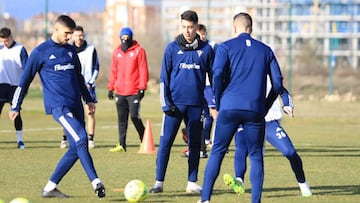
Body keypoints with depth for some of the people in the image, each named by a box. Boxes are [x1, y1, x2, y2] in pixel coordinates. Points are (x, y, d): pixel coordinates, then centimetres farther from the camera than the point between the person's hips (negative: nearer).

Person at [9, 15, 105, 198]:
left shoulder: (71, 50, 16)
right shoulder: (41, 52, -1)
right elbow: (25, 80, 3)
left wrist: (88, 99, 25)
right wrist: (15, 107, 3)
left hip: (75, 106, 7)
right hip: (58, 106, -7)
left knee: (76, 148, 1)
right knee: (81, 139, -22)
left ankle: (50, 188, 9)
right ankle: (95, 182, -24)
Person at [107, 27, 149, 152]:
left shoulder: (138, 51, -2)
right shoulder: (117, 52, 13)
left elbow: (143, 70, -5)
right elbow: (114, 71, 17)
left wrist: (142, 88, -11)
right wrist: (110, 88, 12)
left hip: (134, 92, -5)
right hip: (120, 92, 5)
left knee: (134, 117, -9)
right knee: (122, 119, 6)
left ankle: (144, 141, 7)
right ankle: (122, 145, 9)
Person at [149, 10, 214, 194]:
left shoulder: (206, 50, 4)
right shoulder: (172, 48, 2)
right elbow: (164, 78, 3)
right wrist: (166, 103, -5)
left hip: (196, 104, 1)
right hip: (175, 103, -1)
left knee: (195, 144, 6)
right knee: (165, 142, -5)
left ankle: (192, 182, 14)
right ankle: (159, 182, 0)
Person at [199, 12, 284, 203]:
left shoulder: (226, 47, 6)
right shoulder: (265, 50, 14)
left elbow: (217, 75, -8)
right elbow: (277, 82, 10)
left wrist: (218, 103, 3)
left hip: (229, 108, -1)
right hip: (255, 109, 1)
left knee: (217, 152, 5)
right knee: (256, 156, 8)